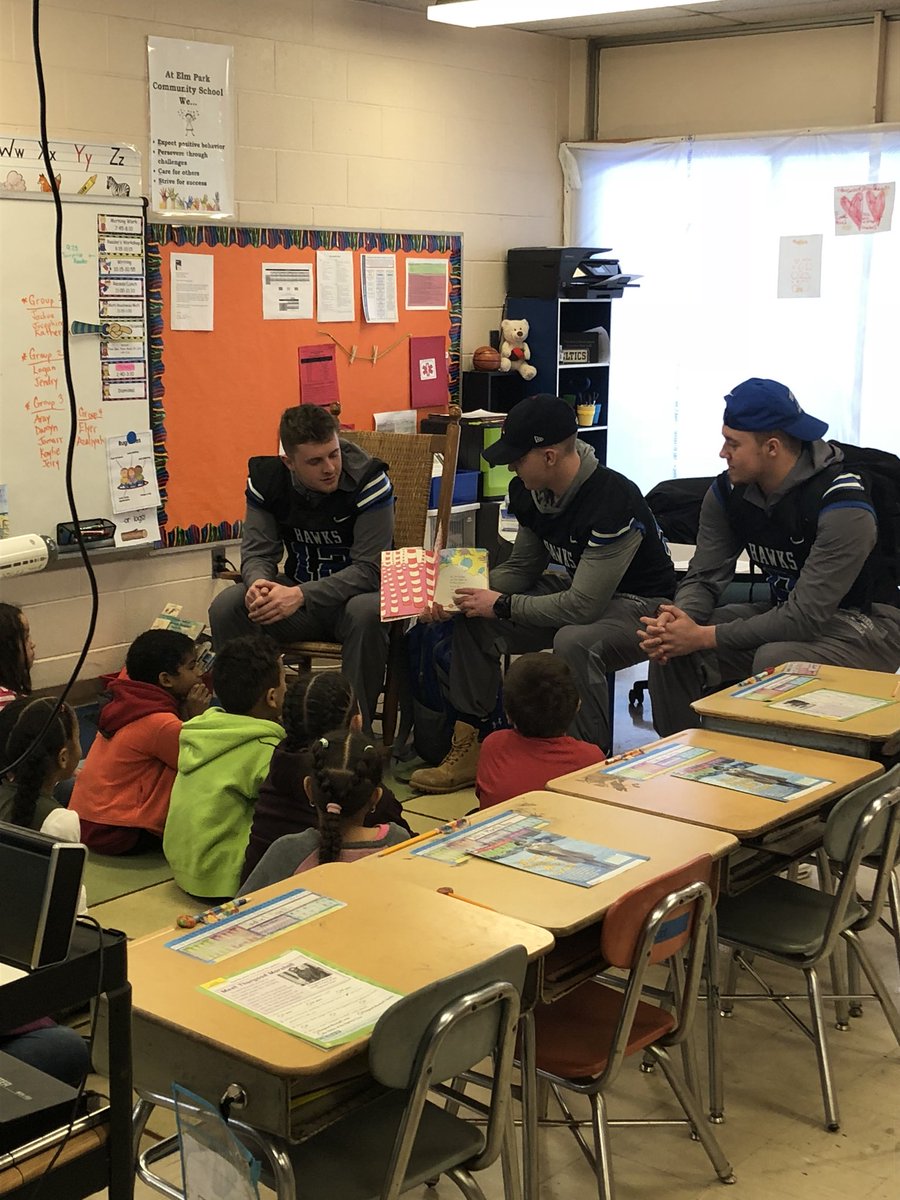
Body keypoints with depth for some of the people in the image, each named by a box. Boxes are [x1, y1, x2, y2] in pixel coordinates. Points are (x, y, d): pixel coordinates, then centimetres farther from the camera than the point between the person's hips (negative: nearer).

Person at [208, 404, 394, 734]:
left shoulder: (368, 480, -20)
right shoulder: (266, 478, -7)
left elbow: (369, 569, -23)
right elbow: (257, 550, -4)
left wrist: (300, 595, -34)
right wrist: (259, 583, -31)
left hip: (355, 594, -4)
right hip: (298, 592, 4)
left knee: (368, 613, -38)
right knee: (226, 607, -20)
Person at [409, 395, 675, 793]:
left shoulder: (612, 500, -31)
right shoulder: (529, 492, -5)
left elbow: (583, 606, -32)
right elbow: (523, 566, 7)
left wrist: (502, 606, -23)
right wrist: (462, 595, -10)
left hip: (637, 604, -8)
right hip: (576, 590, 9)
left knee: (573, 642, -39)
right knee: (473, 621, -4)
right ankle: (467, 746, 2)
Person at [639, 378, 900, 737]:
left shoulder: (842, 504, -26)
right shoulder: (728, 491, -4)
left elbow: (806, 617, -29)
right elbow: (704, 578, 0)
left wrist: (704, 637, -30)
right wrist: (679, 619, -24)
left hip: (867, 624, -7)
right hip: (788, 614, 7)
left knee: (775, 661, -35)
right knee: (671, 647, -9)